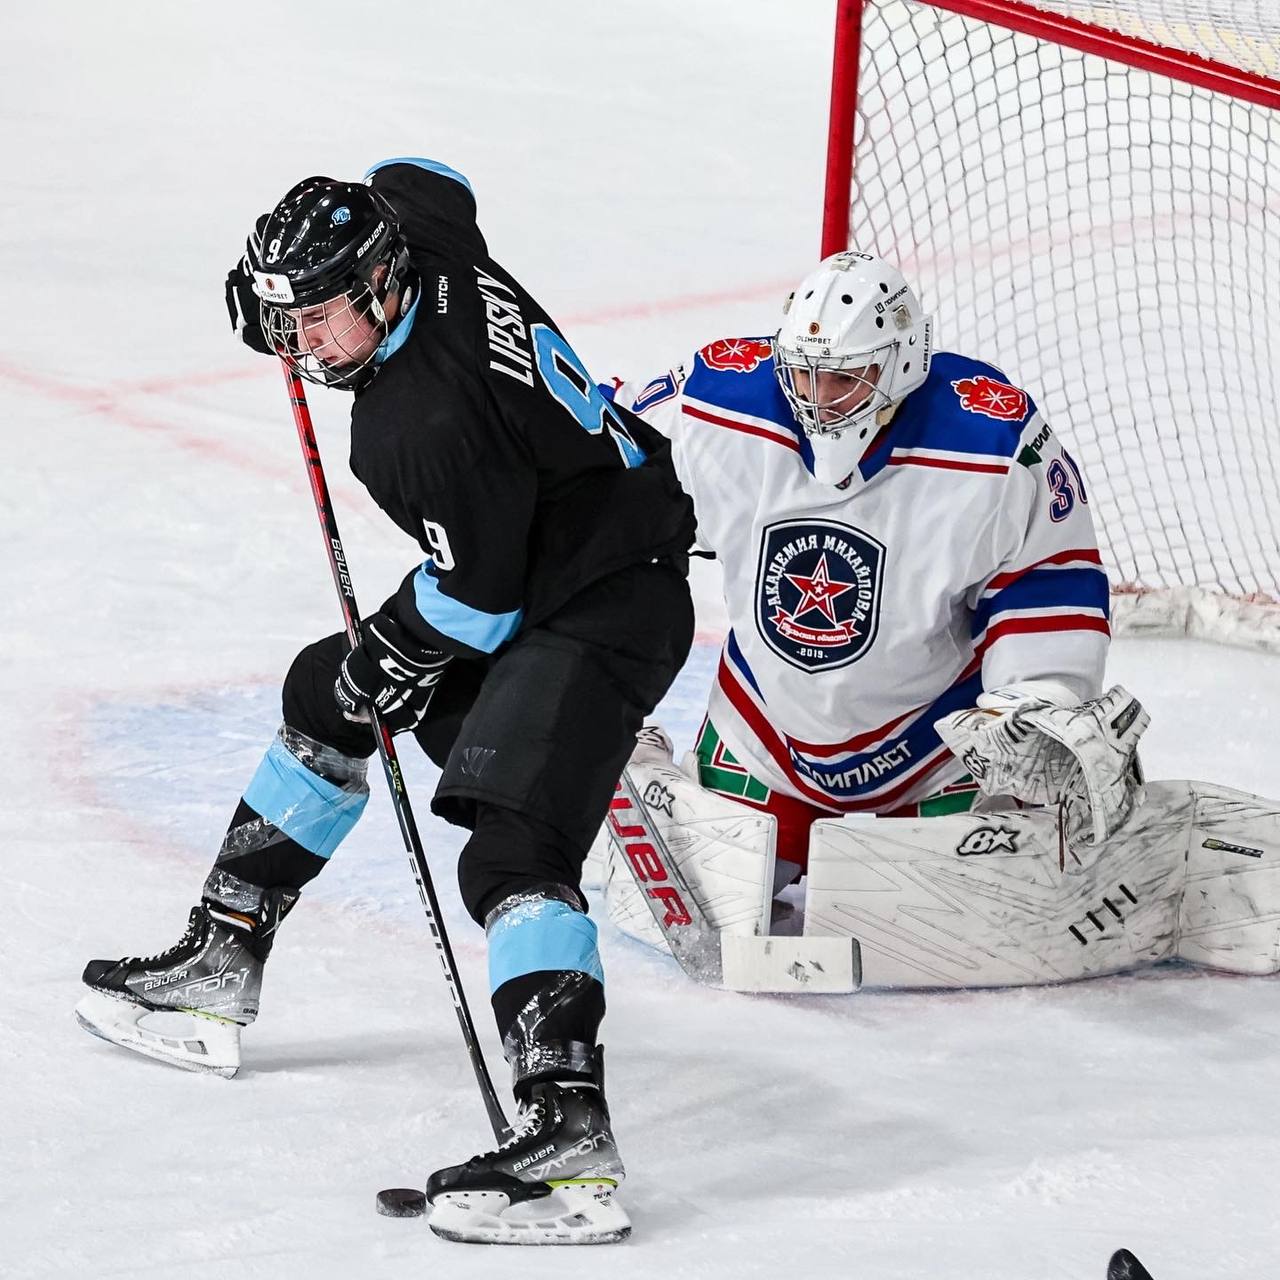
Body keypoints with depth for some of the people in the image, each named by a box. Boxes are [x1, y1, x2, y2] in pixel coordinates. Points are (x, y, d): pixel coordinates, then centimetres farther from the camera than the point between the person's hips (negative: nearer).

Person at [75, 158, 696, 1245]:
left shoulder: (431, 418, -31)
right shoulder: (417, 226, -6)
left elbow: (477, 595, -23)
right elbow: (417, 177, 20)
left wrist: (389, 665, -6)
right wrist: (282, 289, 16)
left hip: (605, 611, -11)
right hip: (529, 570, 12)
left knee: (514, 846, -25)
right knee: (327, 696, 21)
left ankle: (571, 1138, -38)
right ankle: (218, 964, 33)